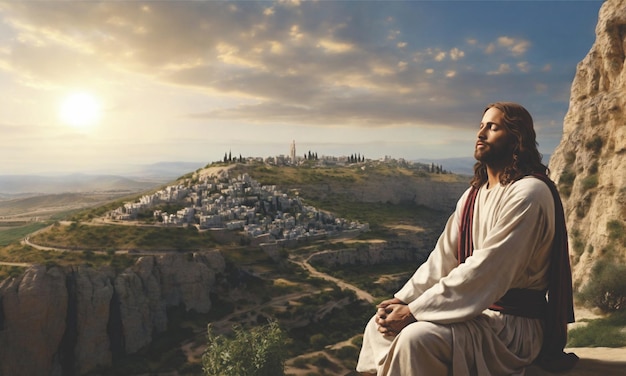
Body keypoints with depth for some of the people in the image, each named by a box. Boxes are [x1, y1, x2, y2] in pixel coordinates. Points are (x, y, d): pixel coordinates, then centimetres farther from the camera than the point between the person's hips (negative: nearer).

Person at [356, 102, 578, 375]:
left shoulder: (528, 194, -17)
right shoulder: (474, 194, 11)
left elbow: (485, 271, -25)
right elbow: (443, 257, 6)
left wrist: (414, 311, -25)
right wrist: (402, 300, -8)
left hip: (515, 323, -8)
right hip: (474, 307, 8)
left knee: (417, 338, -30)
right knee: (381, 325, 0)